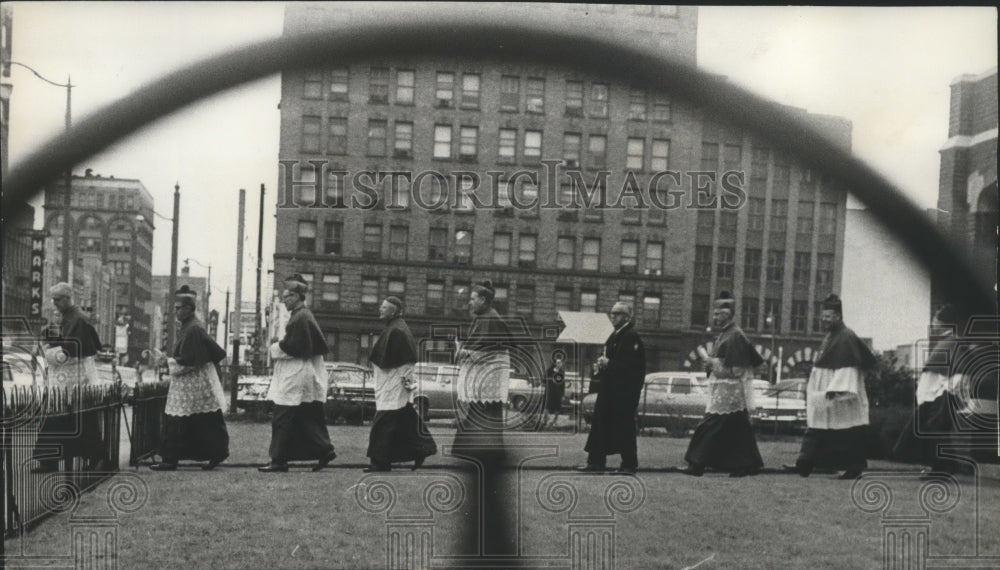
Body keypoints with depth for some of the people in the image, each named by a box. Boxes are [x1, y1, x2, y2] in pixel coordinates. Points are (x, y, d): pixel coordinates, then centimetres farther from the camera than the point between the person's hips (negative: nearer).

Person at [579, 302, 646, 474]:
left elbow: (630, 364, -22)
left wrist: (609, 363, -17)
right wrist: (603, 362, 5)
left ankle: (629, 465, 6)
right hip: (610, 387, 9)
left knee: (624, 426, -3)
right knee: (600, 422, 7)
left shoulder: (631, 337, -14)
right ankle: (596, 462, 12)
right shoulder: (615, 335, 16)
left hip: (625, 390, -9)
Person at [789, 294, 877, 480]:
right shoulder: (829, 337, 14)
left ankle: (854, 468, 8)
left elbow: (847, 367, -20)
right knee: (815, 430, 4)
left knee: (848, 434, -1)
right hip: (823, 393, 9)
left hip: (839, 397, -9)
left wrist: (835, 389, -25)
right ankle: (804, 464, 3)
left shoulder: (846, 337, -14)